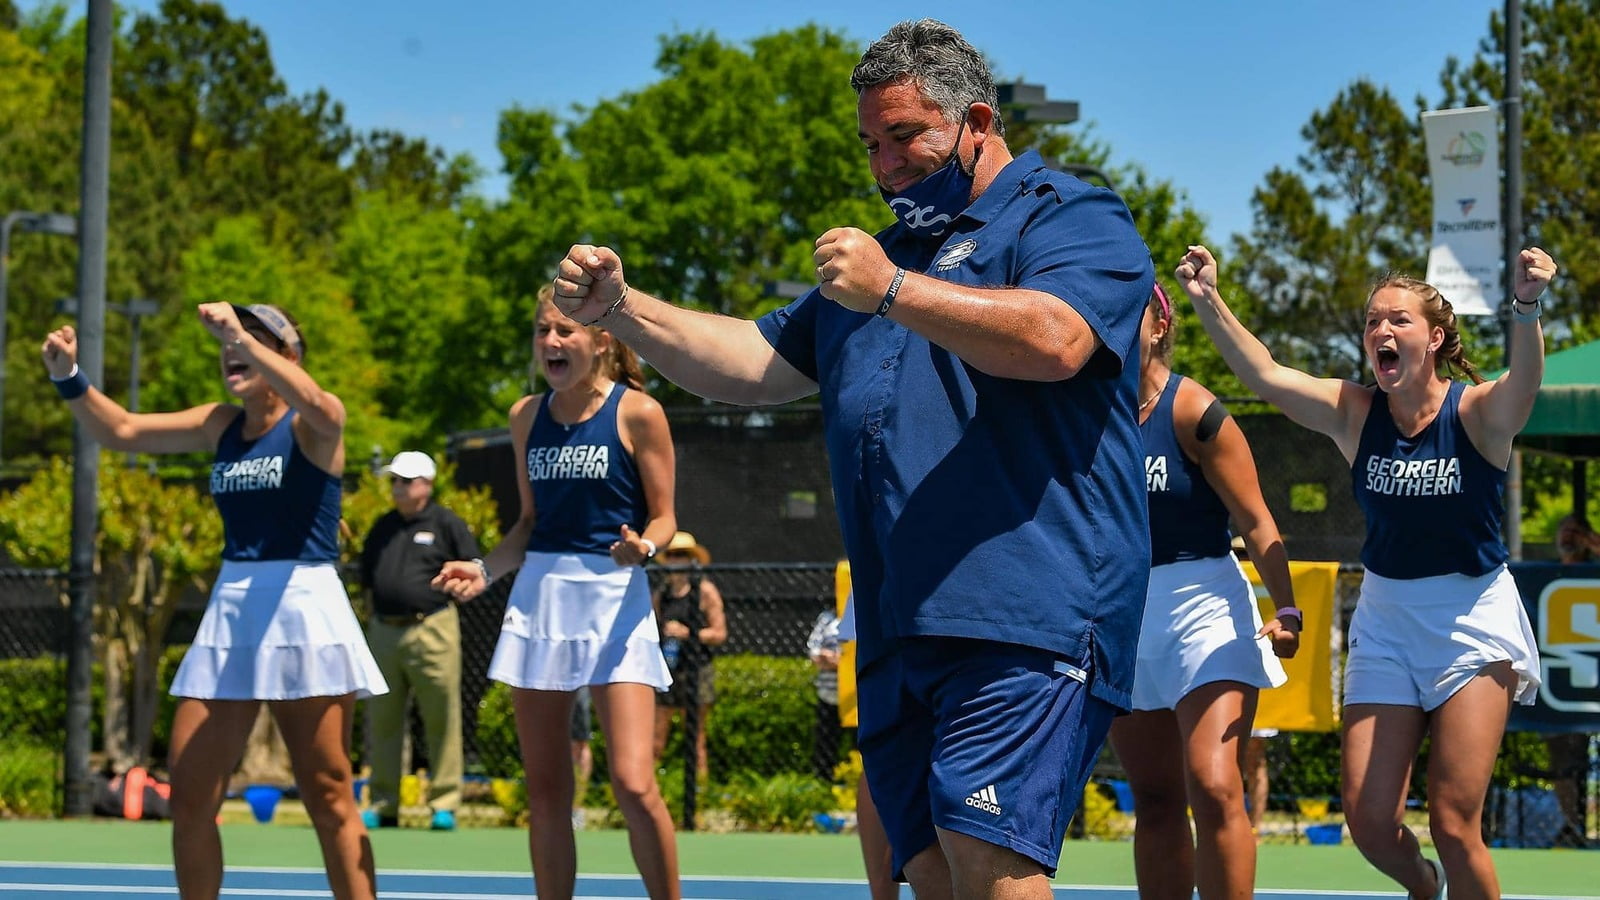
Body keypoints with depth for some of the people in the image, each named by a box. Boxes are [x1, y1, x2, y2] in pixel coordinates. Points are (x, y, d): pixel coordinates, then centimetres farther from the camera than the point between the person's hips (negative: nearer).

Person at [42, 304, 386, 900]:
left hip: (302, 610, -6)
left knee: (327, 794, -3)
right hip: (230, 610, 6)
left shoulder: (315, 423, -4)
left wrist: (241, 335, -34)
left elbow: (313, 402, -29)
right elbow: (120, 430, 10)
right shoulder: (221, 425, 12)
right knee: (189, 794, 5)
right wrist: (69, 377, -6)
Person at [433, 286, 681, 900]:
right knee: (545, 792, 5)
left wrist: (643, 545, -23)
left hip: (614, 597, -5)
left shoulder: (636, 412, -5)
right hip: (538, 598, 5)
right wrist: (484, 568, 3)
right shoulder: (527, 416, 9)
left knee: (634, 786, -15)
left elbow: (664, 518, -2)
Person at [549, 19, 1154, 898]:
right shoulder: (885, 253, 30)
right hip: (898, 632, 8)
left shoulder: (1072, 220, 2)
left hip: (1024, 621, -8)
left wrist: (895, 292, -22)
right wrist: (620, 308, 14)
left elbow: (1054, 340, -19)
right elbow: (756, 363, 28)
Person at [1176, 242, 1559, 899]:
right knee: (1368, 819, -1)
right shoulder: (1354, 414, -1)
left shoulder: (1477, 412, -12)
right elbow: (1264, 375, -9)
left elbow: (1522, 383, -33)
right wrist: (1209, 302, -24)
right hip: (1383, 617, 4)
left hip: (1471, 622, -4)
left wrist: (1526, 308, -53)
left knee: (1454, 826, -10)